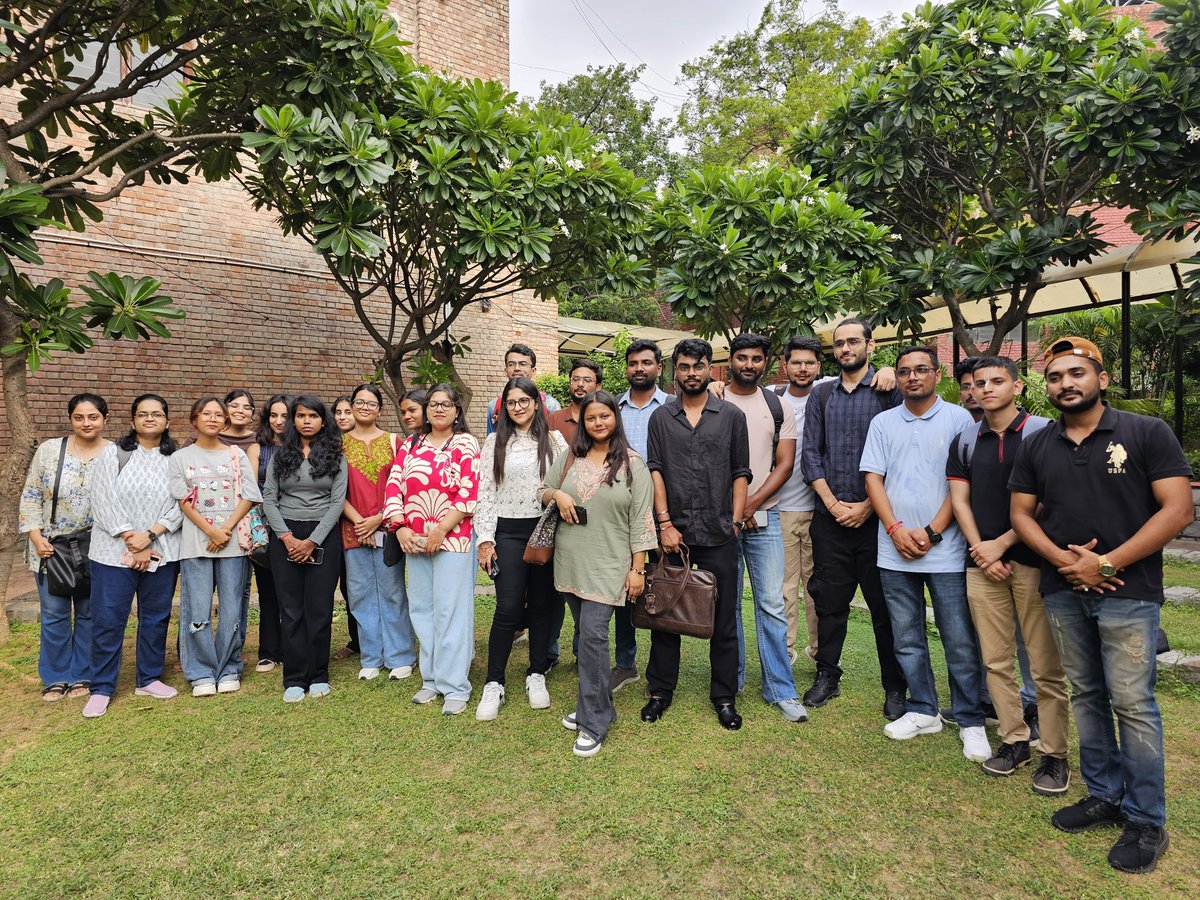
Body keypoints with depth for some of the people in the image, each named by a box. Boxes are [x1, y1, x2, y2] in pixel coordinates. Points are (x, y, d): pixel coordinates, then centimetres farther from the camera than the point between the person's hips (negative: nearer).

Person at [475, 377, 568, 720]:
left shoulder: (554, 439, 4)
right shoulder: (495, 442, 4)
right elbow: (485, 492, 2)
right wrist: (485, 538, -3)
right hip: (508, 532, -1)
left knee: (542, 605, 8)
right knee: (508, 608, -4)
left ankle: (537, 676, 24)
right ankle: (494, 684, 10)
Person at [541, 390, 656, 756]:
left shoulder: (632, 463, -3)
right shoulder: (570, 457, 8)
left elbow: (640, 520, -5)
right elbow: (542, 489, 18)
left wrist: (637, 569, -7)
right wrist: (557, 495, -6)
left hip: (607, 564, -4)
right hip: (570, 561, 5)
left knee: (593, 634, -11)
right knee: (586, 634, 14)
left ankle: (594, 723, 2)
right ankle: (593, 705, 30)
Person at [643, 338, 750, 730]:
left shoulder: (731, 415, 6)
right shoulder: (661, 418, 8)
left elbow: (740, 474, 5)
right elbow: (655, 471, 2)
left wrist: (735, 522, -3)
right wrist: (665, 523, -6)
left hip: (718, 536, 0)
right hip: (672, 532, 1)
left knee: (723, 620, 7)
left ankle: (724, 697, 22)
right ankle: (660, 691, 24)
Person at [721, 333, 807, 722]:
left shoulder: (777, 406, 8)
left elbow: (785, 463, 2)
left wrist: (751, 504, -9)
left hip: (763, 516, 1)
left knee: (772, 604, 0)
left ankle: (781, 689, 11)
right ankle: (732, 679, 22)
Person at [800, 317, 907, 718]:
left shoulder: (889, 392, 0)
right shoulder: (821, 396, 10)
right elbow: (810, 454, 6)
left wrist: (867, 506, -11)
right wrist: (833, 503, -4)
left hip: (875, 516, -3)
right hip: (829, 517, 3)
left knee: (884, 605, 5)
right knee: (829, 600, 10)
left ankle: (894, 688, 19)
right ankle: (827, 675, 24)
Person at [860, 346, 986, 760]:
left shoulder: (959, 419, 1)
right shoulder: (883, 423, 10)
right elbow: (873, 478, 5)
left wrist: (931, 532, -11)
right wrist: (896, 530, -7)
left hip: (945, 550, -3)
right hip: (895, 551, 3)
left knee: (961, 641, 3)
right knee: (906, 638, 12)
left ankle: (971, 722, 18)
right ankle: (923, 710, 27)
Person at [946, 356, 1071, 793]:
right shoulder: (965, 441, 10)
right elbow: (959, 500, 7)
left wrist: (1000, 545, -10)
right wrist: (981, 551, -4)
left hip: (1033, 560, -4)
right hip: (982, 564, 4)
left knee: (1047, 666, 2)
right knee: (995, 660, 9)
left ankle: (1055, 754, 14)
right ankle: (1014, 740, 23)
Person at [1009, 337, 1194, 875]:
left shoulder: (1147, 433, -3)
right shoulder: (1036, 446, 8)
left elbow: (1178, 509, -9)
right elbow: (1021, 514, 9)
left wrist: (1107, 563, -14)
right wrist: (1062, 559, -9)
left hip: (1127, 592, -4)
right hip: (1063, 592, 4)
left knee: (1132, 703, -2)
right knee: (1086, 696, 12)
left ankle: (1147, 822, 13)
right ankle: (1104, 796, 27)